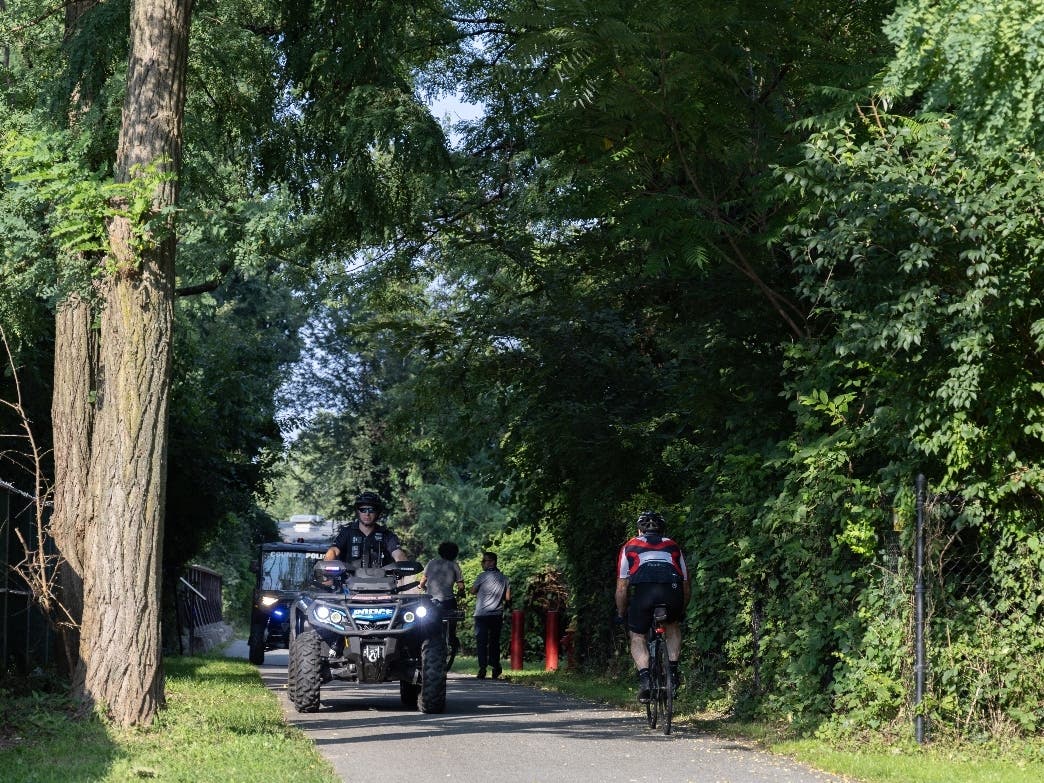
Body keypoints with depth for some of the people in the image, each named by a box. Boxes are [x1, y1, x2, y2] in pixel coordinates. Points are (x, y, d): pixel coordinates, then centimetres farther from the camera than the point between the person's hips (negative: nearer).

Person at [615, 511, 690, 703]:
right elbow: (686, 586, 34)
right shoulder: (673, 547, 34)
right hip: (672, 591, 2)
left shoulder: (630, 547, 30)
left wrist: (621, 615, 38)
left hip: (643, 590, -2)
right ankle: (673, 671, 17)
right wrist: (681, 612, 49)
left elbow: (621, 588, 25)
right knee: (673, 628, 32)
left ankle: (644, 676, -5)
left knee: (637, 637, 19)